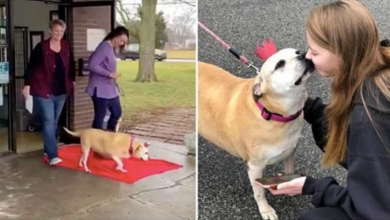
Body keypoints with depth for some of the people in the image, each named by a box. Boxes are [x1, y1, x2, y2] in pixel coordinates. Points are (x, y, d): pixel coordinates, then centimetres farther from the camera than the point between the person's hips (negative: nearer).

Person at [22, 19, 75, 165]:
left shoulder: (66, 47, 5)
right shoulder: (41, 47, -9)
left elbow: (71, 65, 16)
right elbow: (31, 67, -8)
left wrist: (72, 81, 17)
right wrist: (27, 85, -11)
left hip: (61, 90, 5)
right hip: (43, 90, -5)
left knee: (54, 121, 13)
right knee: (48, 121, -11)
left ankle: (48, 149, 27)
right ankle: (52, 155, -13)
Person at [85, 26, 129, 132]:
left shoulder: (113, 49, 12)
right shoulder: (104, 47, -17)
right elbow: (92, 65, -23)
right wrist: (109, 74, -22)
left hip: (110, 88, 10)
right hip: (100, 89, -10)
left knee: (117, 112, 16)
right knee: (100, 116, -1)